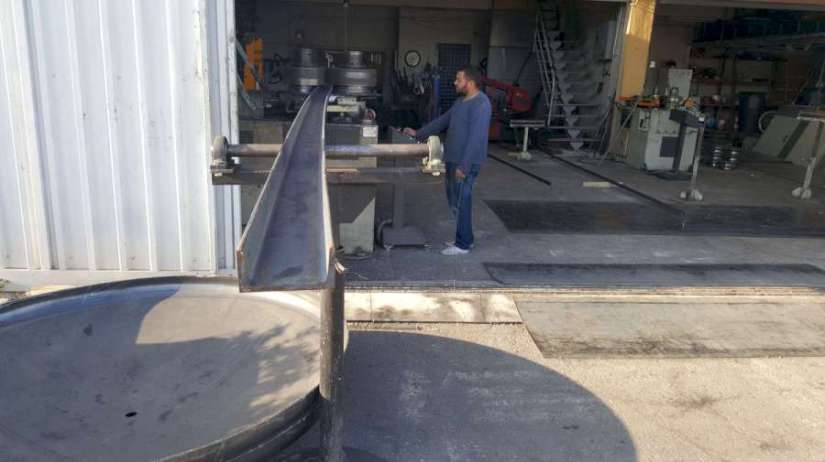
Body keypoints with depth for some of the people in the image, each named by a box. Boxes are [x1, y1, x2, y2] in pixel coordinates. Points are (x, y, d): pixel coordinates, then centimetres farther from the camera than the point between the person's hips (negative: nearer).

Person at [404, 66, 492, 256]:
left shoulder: (481, 105, -17)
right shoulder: (461, 101, 15)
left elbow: (475, 138, -23)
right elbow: (442, 121, 23)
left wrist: (464, 167, -25)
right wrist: (418, 133, 21)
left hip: (465, 163, -10)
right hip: (452, 160, 10)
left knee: (460, 202, -3)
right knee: (454, 201, 15)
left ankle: (463, 245, 8)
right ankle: (464, 238, 27)